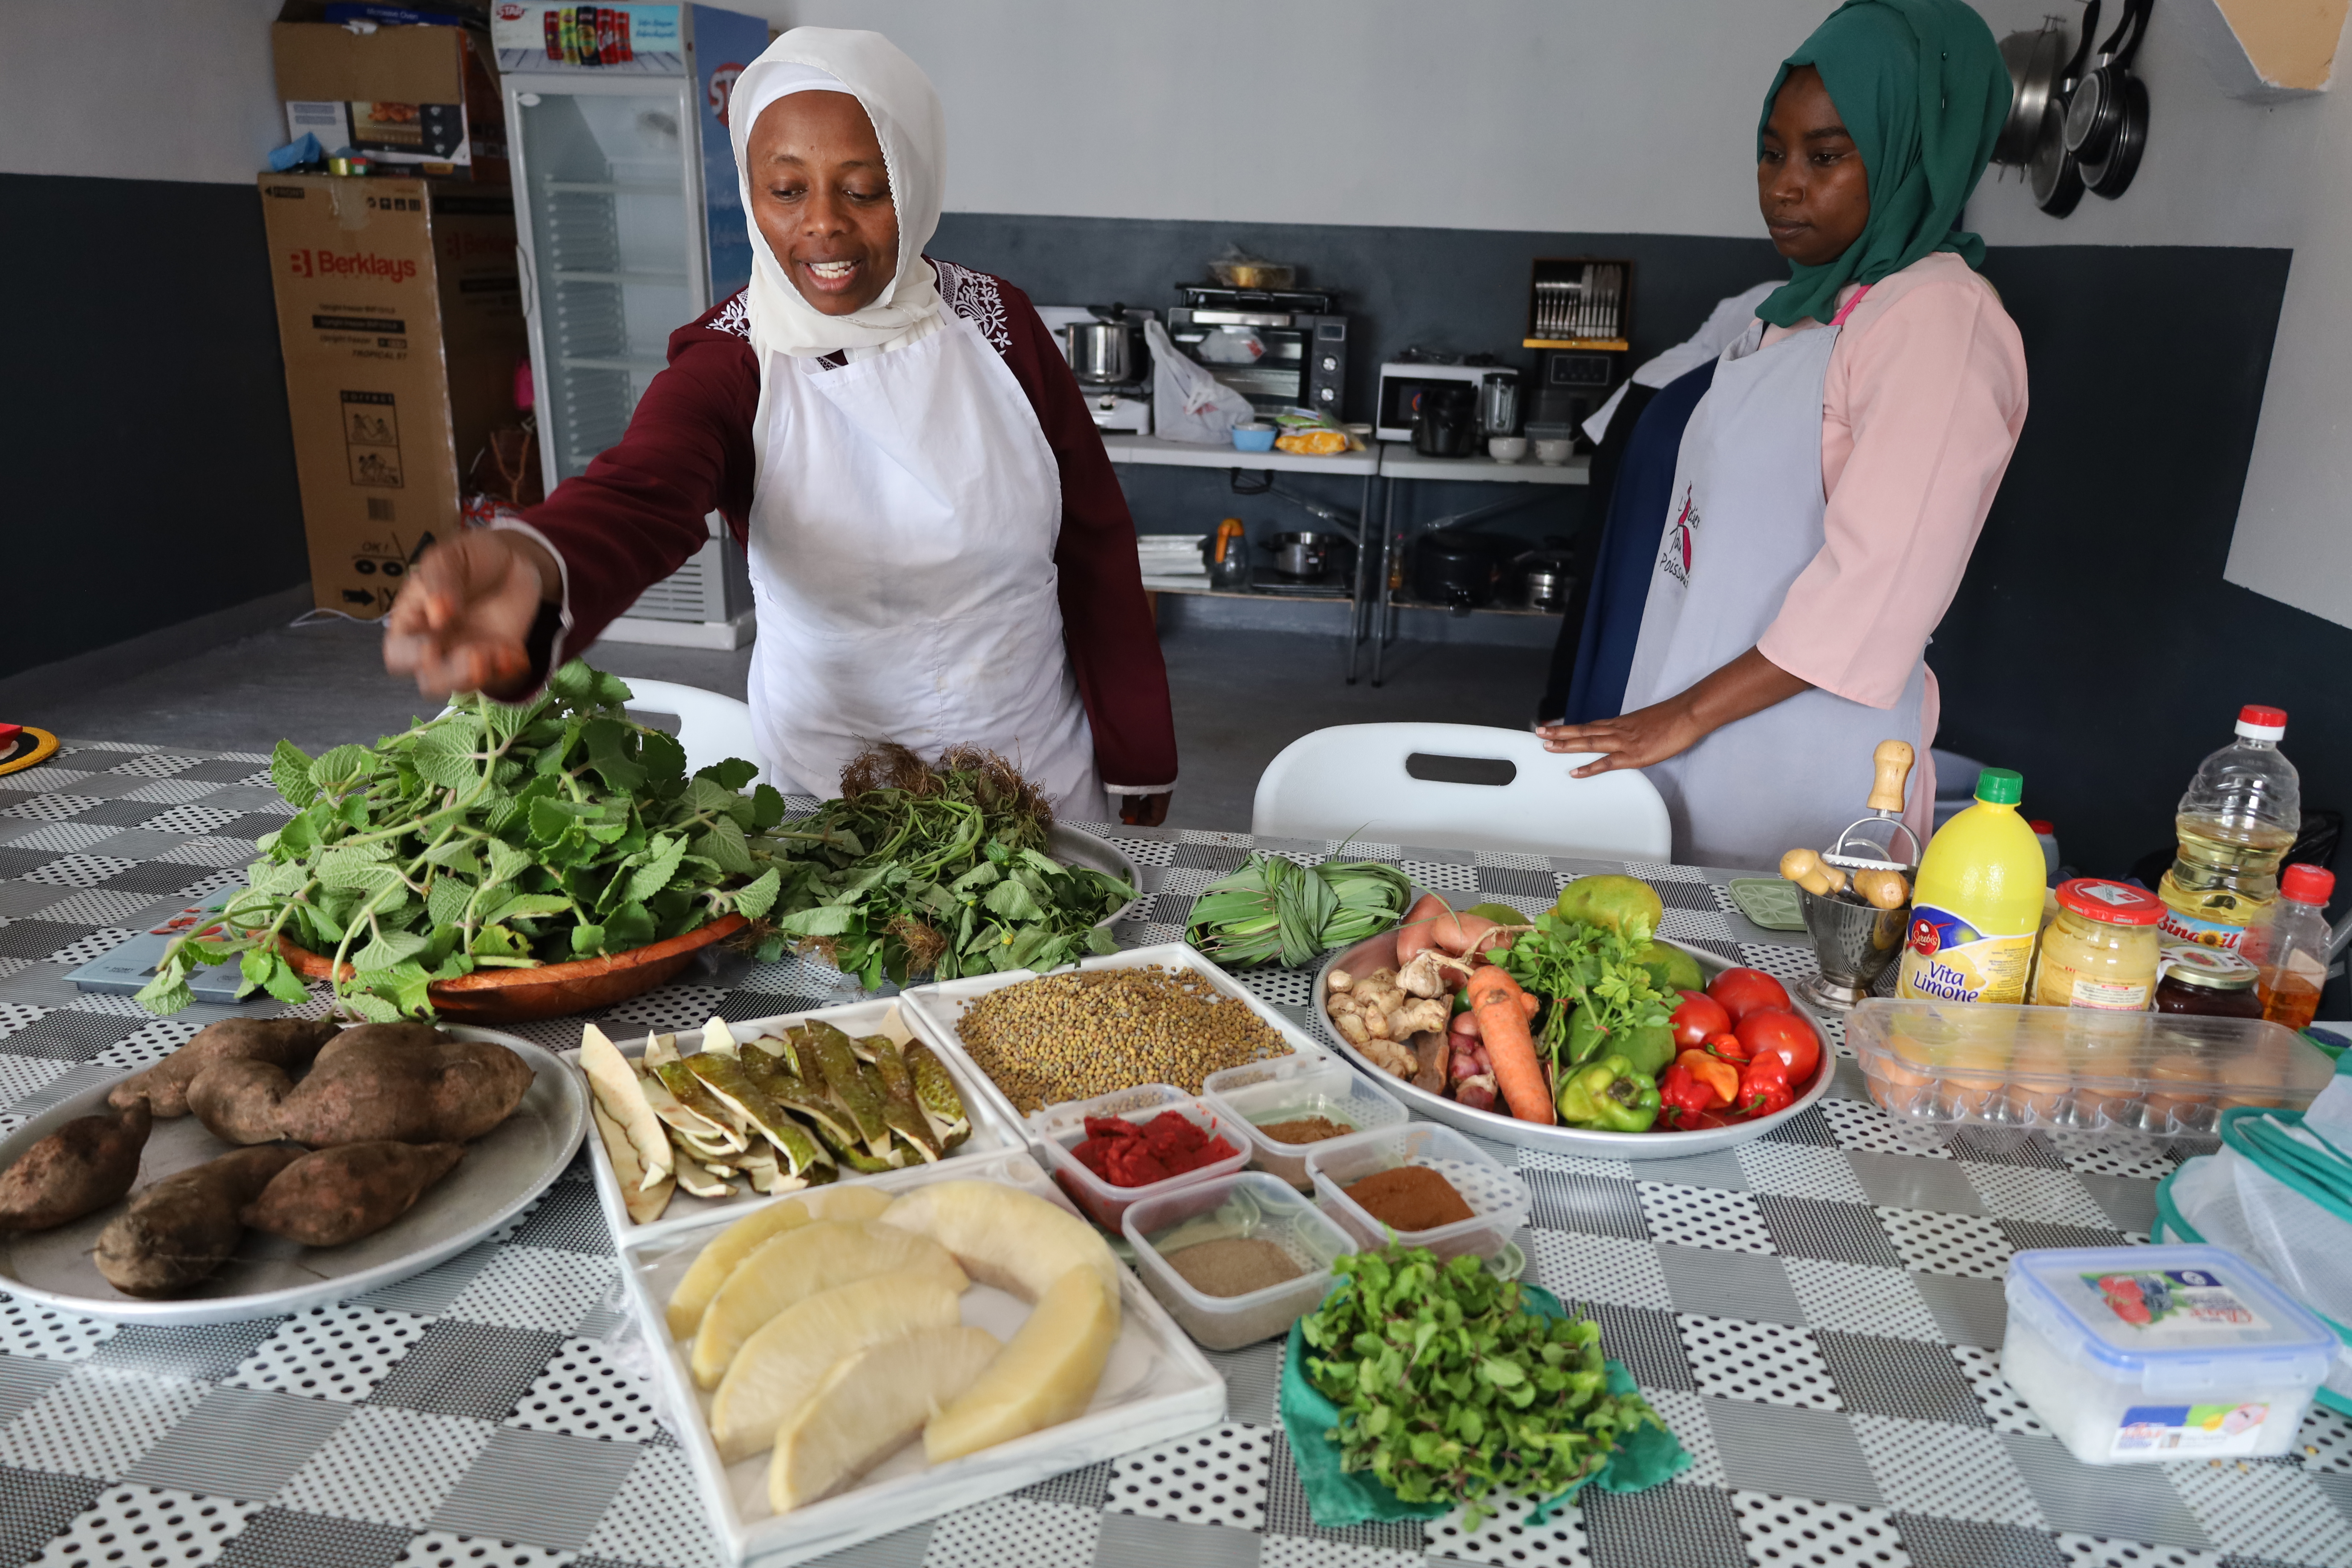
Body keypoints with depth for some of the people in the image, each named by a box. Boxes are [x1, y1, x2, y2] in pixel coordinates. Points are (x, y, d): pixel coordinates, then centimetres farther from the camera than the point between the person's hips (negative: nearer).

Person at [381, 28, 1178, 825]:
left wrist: (1137, 760, -2)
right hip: (837, 783, -1)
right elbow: (638, 492, -36)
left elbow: (1096, 545, -4)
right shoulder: (728, 368, -14)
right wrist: (536, 567, -60)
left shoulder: (999, 323, -8)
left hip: (1044, 763, 2)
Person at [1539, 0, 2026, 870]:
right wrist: (1666, 711, 16)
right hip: (1692, 721, 8)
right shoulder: (1801, 308, 15)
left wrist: (1691, 712, -18)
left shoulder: (1940, 321, -14)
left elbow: (1877, 584, -21)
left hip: (1801, 754, -8)